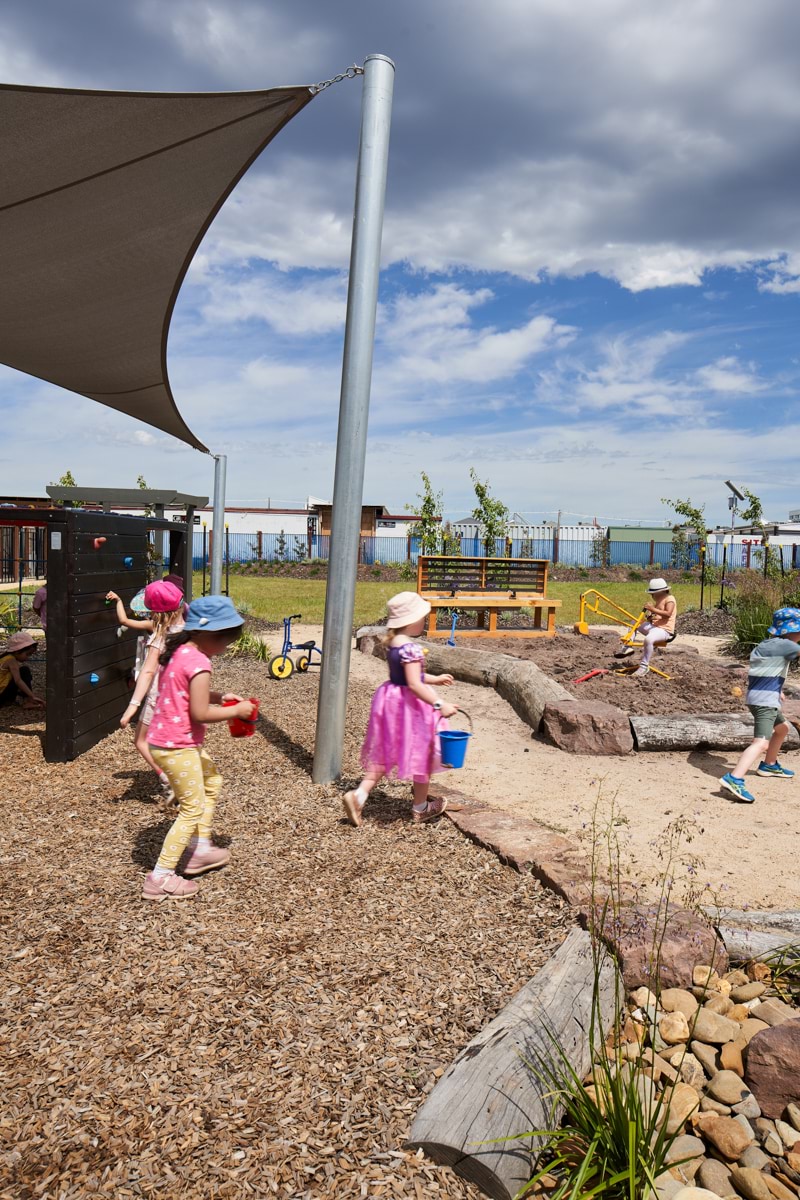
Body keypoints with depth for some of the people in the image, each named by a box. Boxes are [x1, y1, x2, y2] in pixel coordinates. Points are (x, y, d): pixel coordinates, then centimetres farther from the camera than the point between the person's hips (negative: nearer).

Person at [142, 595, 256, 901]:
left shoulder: (179, 651, 7)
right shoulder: (198, 662, -23)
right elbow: (200, 713, -23)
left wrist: (218, 697, 9)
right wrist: (236, 711, -10)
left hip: (162, 739, 10)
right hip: (177, 746, -10)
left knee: (212, 782, 25)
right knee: (193, 809, 1)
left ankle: (200, 849, 33)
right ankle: (160, 879, 7)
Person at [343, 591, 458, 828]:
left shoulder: (393, 644, 6)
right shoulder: (410, 648, -24)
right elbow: (414, 685, -28)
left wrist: (435, 679, 26)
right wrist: (439, 705, -28)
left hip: (391, 701, 9)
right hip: (410, 706, -8)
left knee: (384, 755, 15)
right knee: (422, 755, 10)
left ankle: (358, 795, 2)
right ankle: (421, 809, 24)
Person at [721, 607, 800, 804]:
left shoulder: (767, 644, 15)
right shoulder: (783, 645, -12)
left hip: (758, 697, 10)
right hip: (765, 701, -10)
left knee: (782, 728, 32)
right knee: (761, 742, -22)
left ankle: (769, 765, 45)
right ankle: (734, 779, -38)